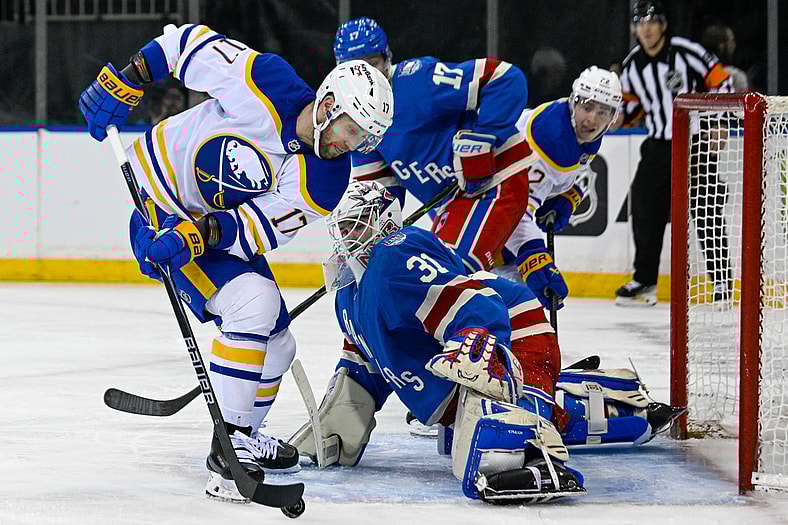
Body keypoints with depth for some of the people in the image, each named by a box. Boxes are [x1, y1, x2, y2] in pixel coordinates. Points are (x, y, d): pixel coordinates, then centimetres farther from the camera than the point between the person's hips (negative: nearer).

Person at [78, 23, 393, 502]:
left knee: (276, 345, 8)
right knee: (253, 302, -25)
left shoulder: (326, 183, -14)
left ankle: (243, 437, 33)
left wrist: (199, 236, -34)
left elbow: (256, 229, -19)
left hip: (223, 223, 7)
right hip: (161, 206, -7)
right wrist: (127, 81, -16)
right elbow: (192, 42, -14)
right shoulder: (264, 89, -26)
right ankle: (228, 448, -22)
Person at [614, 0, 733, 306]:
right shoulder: (632, 65, 3)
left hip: (698, 141, -5)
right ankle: (645, 280, 12)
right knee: (645, 210, 1)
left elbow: (720, 81, -8)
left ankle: (721, 280, 2)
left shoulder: (686, 52, -13)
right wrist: (617, 117, -5)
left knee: (707, 212, -6)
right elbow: (631, 103, 15)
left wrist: (717, 124, -14)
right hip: (658, 145, 5)